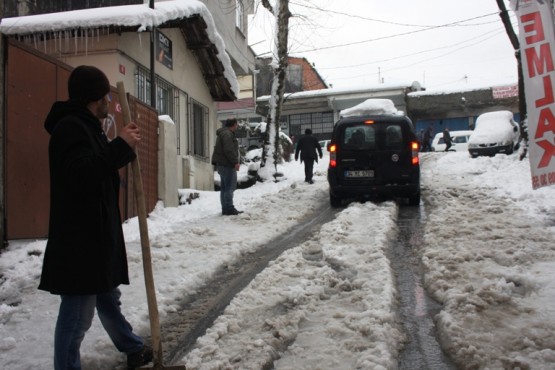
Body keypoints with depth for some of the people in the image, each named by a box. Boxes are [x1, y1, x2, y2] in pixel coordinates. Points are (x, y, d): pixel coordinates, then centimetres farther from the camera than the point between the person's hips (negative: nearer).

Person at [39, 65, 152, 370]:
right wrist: (121, 145, -25)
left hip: (95, 234, 12)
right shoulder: (71, 127, -17)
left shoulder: (85, 127, 17)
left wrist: (124, 144, 9)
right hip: (79, 239, -12)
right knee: (78, 313, -3)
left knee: (108, 299, 24)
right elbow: (80, 175, -30)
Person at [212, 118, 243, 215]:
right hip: (227, 164, -11)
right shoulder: (227, 134, -14)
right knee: (229, 186, -9)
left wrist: (238, 161, 17)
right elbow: (229, 150, -23)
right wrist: (236, 162, -20)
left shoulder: (226, 133, 21)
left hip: (222, 164, 11)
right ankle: (229, 209, -9)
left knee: (224, 187, 13)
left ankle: (225, 209, 18)